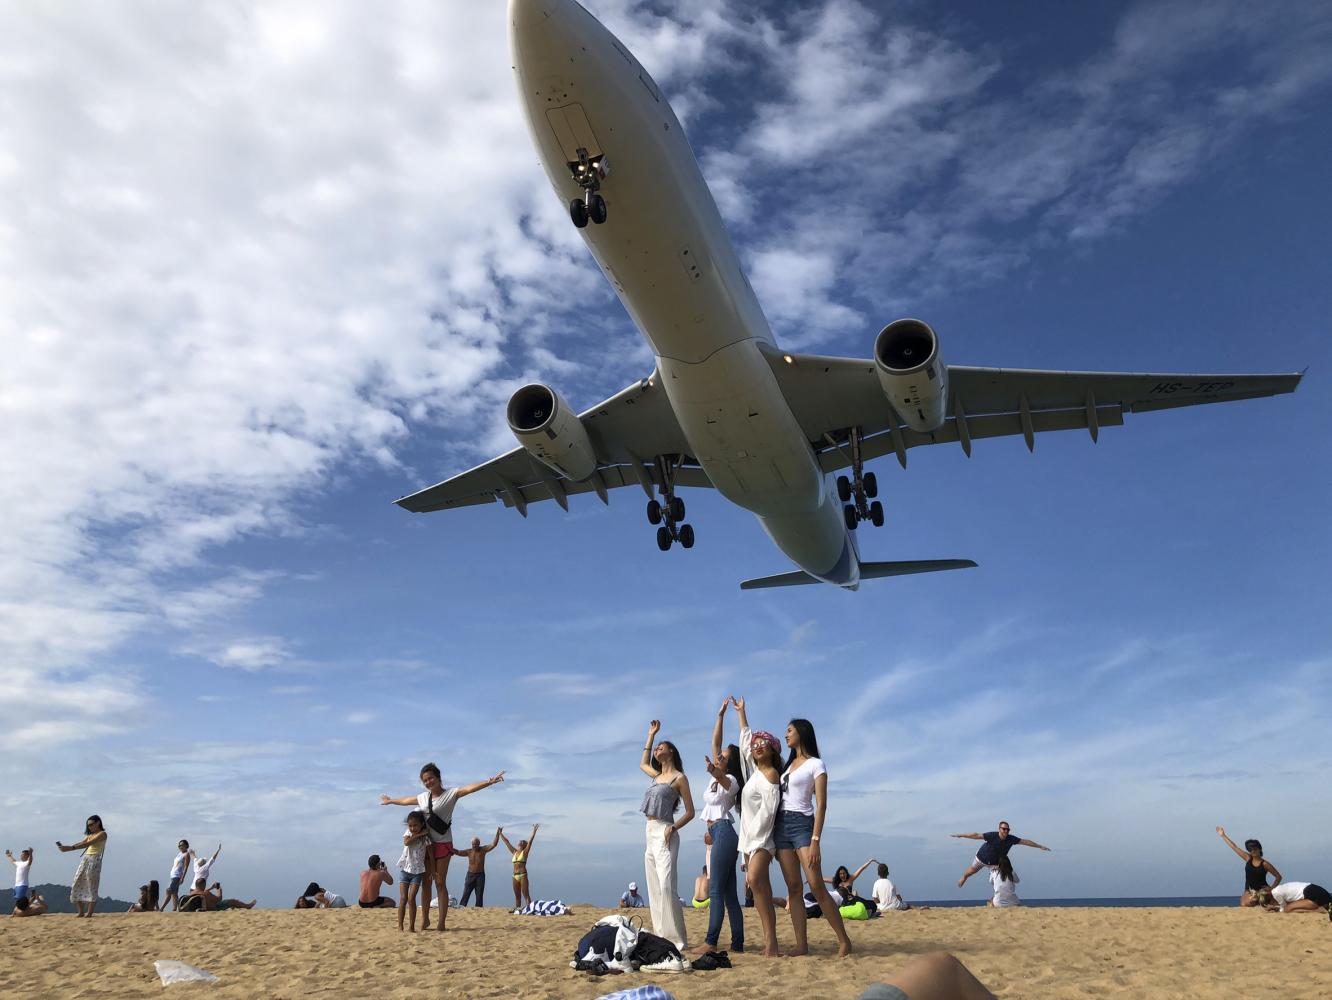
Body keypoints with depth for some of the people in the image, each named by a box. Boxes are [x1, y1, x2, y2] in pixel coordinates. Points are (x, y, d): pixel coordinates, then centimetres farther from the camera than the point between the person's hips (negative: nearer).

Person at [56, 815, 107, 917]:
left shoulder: (102, 834, -3)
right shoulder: (90, 835, 22)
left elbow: (88, 844, -15)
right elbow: (80, 844, 9)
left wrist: (70, 848, -24)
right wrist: (66, 847, -7)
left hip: (94, 860, -8)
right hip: (84, 860, 8)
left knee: (91, 888, -8)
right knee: (77, 886, 2)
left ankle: (89, 913, -7)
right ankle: (81, 912, 8)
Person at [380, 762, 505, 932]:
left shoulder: (450, 794, -9)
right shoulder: (423, 797, 9)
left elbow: (469, 788, -23)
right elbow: (406, 800, 28)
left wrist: (489, 782, -37)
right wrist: (390, 801, 43)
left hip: (443, 844, -5)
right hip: (426, 843, 5)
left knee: (440, 883, -3)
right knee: (426, 882, 9)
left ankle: (441, 923, 1)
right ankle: (425, 919, 19)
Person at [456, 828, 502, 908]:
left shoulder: (483, 850, -3)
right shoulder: (469, 851, 0)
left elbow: (494, 844, -12)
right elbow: (458, 852, -10)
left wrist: (498, 834, -25)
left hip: (480, 875, -1)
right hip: (470, 874, 1)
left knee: (479, 894, 0)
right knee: (466, 893, -3)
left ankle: (478, 907, 2)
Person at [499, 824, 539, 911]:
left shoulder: (525, 852, 2)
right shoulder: (514, 852, 16)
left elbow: (530, 841, -8)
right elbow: (507, 842, 22)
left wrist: (534, 831, -16)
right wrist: (501, 834, 27)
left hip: (523, 875, -6)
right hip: (515, 876, 6)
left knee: (526, 895, -9)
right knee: (517, 896, 9)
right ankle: (517, 909, 12)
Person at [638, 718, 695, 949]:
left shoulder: (679, 778, -1)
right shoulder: (657, 776, 18)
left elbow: (690, 812, -2)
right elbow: (642, 764, 39)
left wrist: (673, 828, -19)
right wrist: (651, 735, 36)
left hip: (664, 834, -8)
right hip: (650, 834, 8)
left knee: (666, 887, -18)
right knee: (654, 890, 4)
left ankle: (676, 940, -19)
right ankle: (661, 937, 6)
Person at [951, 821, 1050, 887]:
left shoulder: (1011, 839, -24)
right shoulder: (992, 835, -34)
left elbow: (1025, 842, -16)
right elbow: (976, 836, -33)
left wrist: (1039, 846, -12)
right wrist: (960, 835, -34)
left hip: (995, 862, 2)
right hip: (982, 858, -2)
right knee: (971, 871, 18)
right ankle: (963, 879, 51)